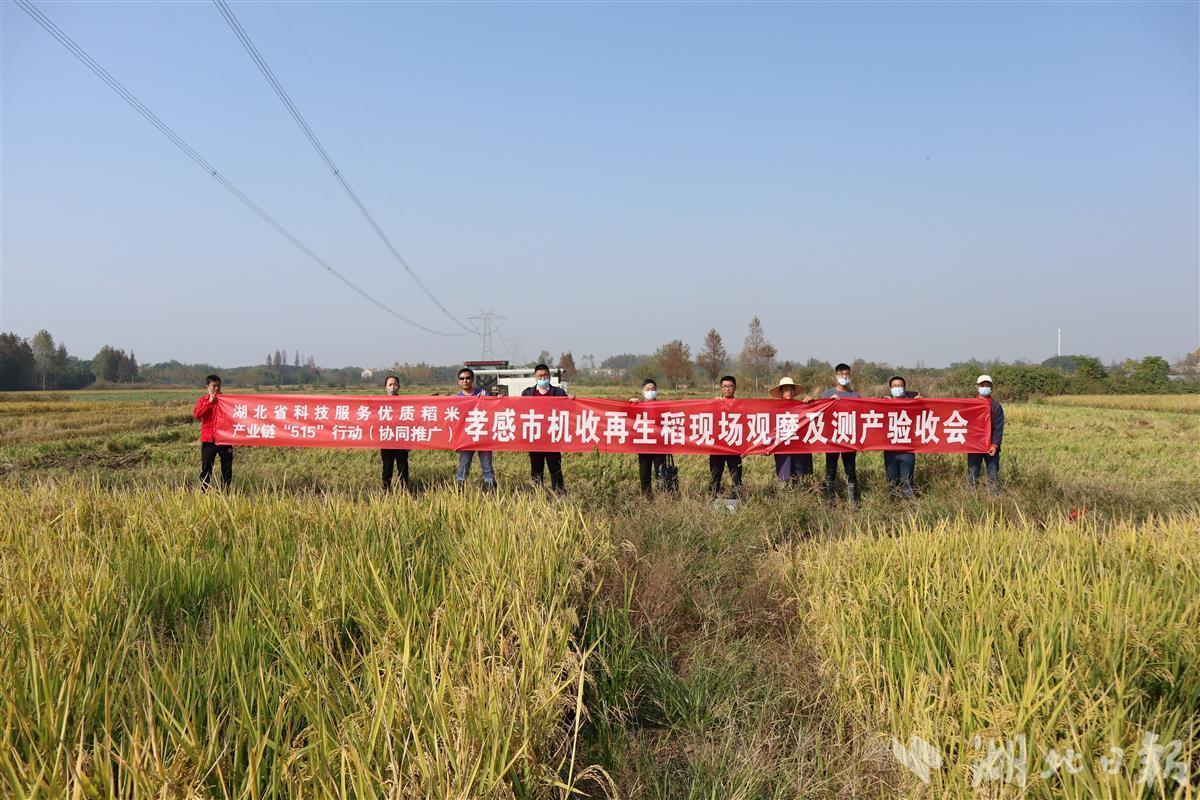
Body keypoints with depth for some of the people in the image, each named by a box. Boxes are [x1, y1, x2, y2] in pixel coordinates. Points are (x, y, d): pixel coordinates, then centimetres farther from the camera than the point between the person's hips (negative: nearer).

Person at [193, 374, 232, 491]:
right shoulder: (202, 401, 7)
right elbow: (197, 414, -9)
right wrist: (209, 402, -12)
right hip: (208, 440, 0)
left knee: (227, 467, 3)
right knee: (206, 468, 3)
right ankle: (204, 492, 10)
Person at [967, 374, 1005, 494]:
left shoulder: (996, 406, 2)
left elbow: (999, 427, -4)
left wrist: (995, 445, -13)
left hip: (991, 447, -1)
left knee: (993, 476, 2)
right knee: (972, 476, 4)